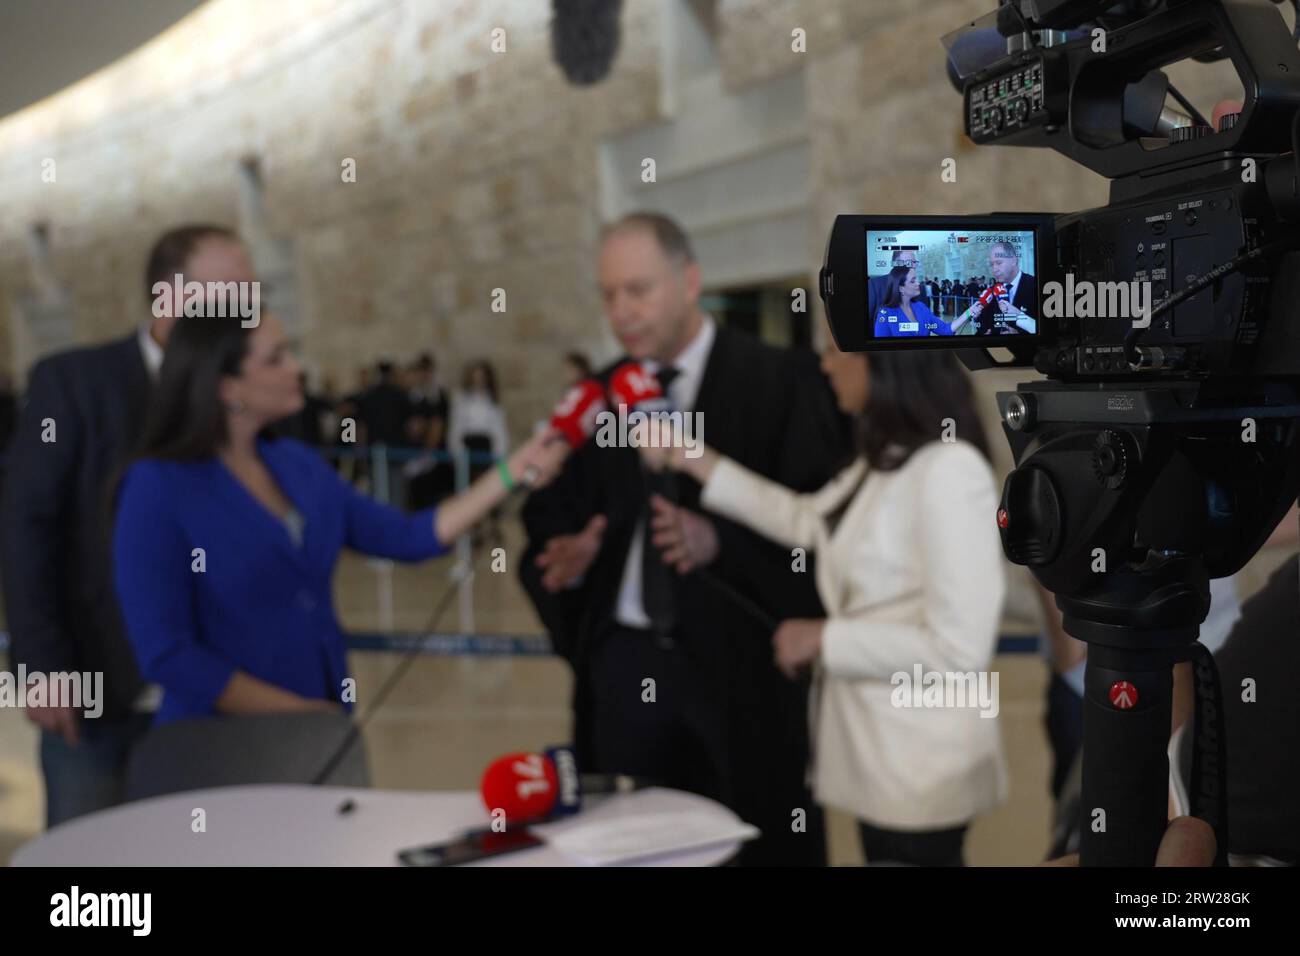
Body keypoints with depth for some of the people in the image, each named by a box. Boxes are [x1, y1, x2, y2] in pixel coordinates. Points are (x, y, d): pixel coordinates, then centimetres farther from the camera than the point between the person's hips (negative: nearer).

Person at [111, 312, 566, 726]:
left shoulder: (298, 464, 5)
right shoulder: (157, 490, -13)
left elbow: (407, 537, 6)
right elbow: (167, 654, -16)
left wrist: (513, 471, 0)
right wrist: (297, 713, -15)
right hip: (225, 741, -6)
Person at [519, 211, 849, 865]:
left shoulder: (780, 383, -5)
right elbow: (552, 522, 10)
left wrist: (717, 542, -24)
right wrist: (569, 559, -12)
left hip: (741, 661, -4)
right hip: (625, 661, 4)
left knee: (756, 846, 5)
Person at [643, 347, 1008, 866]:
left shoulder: (948, 470, -25)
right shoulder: (885, 459, 4)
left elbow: (959, 648, -26)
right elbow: (810, 521, 22)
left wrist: (823, 639, -15)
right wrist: (693, 460, 21)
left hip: (922, 769, -9)